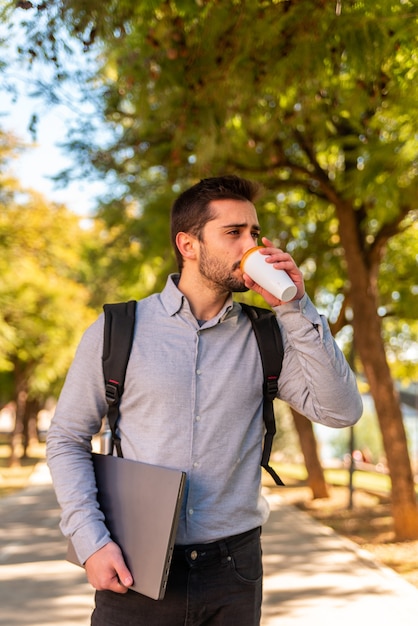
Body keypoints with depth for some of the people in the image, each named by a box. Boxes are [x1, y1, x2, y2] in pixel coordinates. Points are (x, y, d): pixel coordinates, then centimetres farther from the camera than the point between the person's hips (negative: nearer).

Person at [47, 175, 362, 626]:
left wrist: (295, 308, -11)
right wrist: (90, 541, -9)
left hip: (234, 570, 2)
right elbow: (67, 440, 2)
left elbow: (340, 411, -6)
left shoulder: (266, 337, 3)